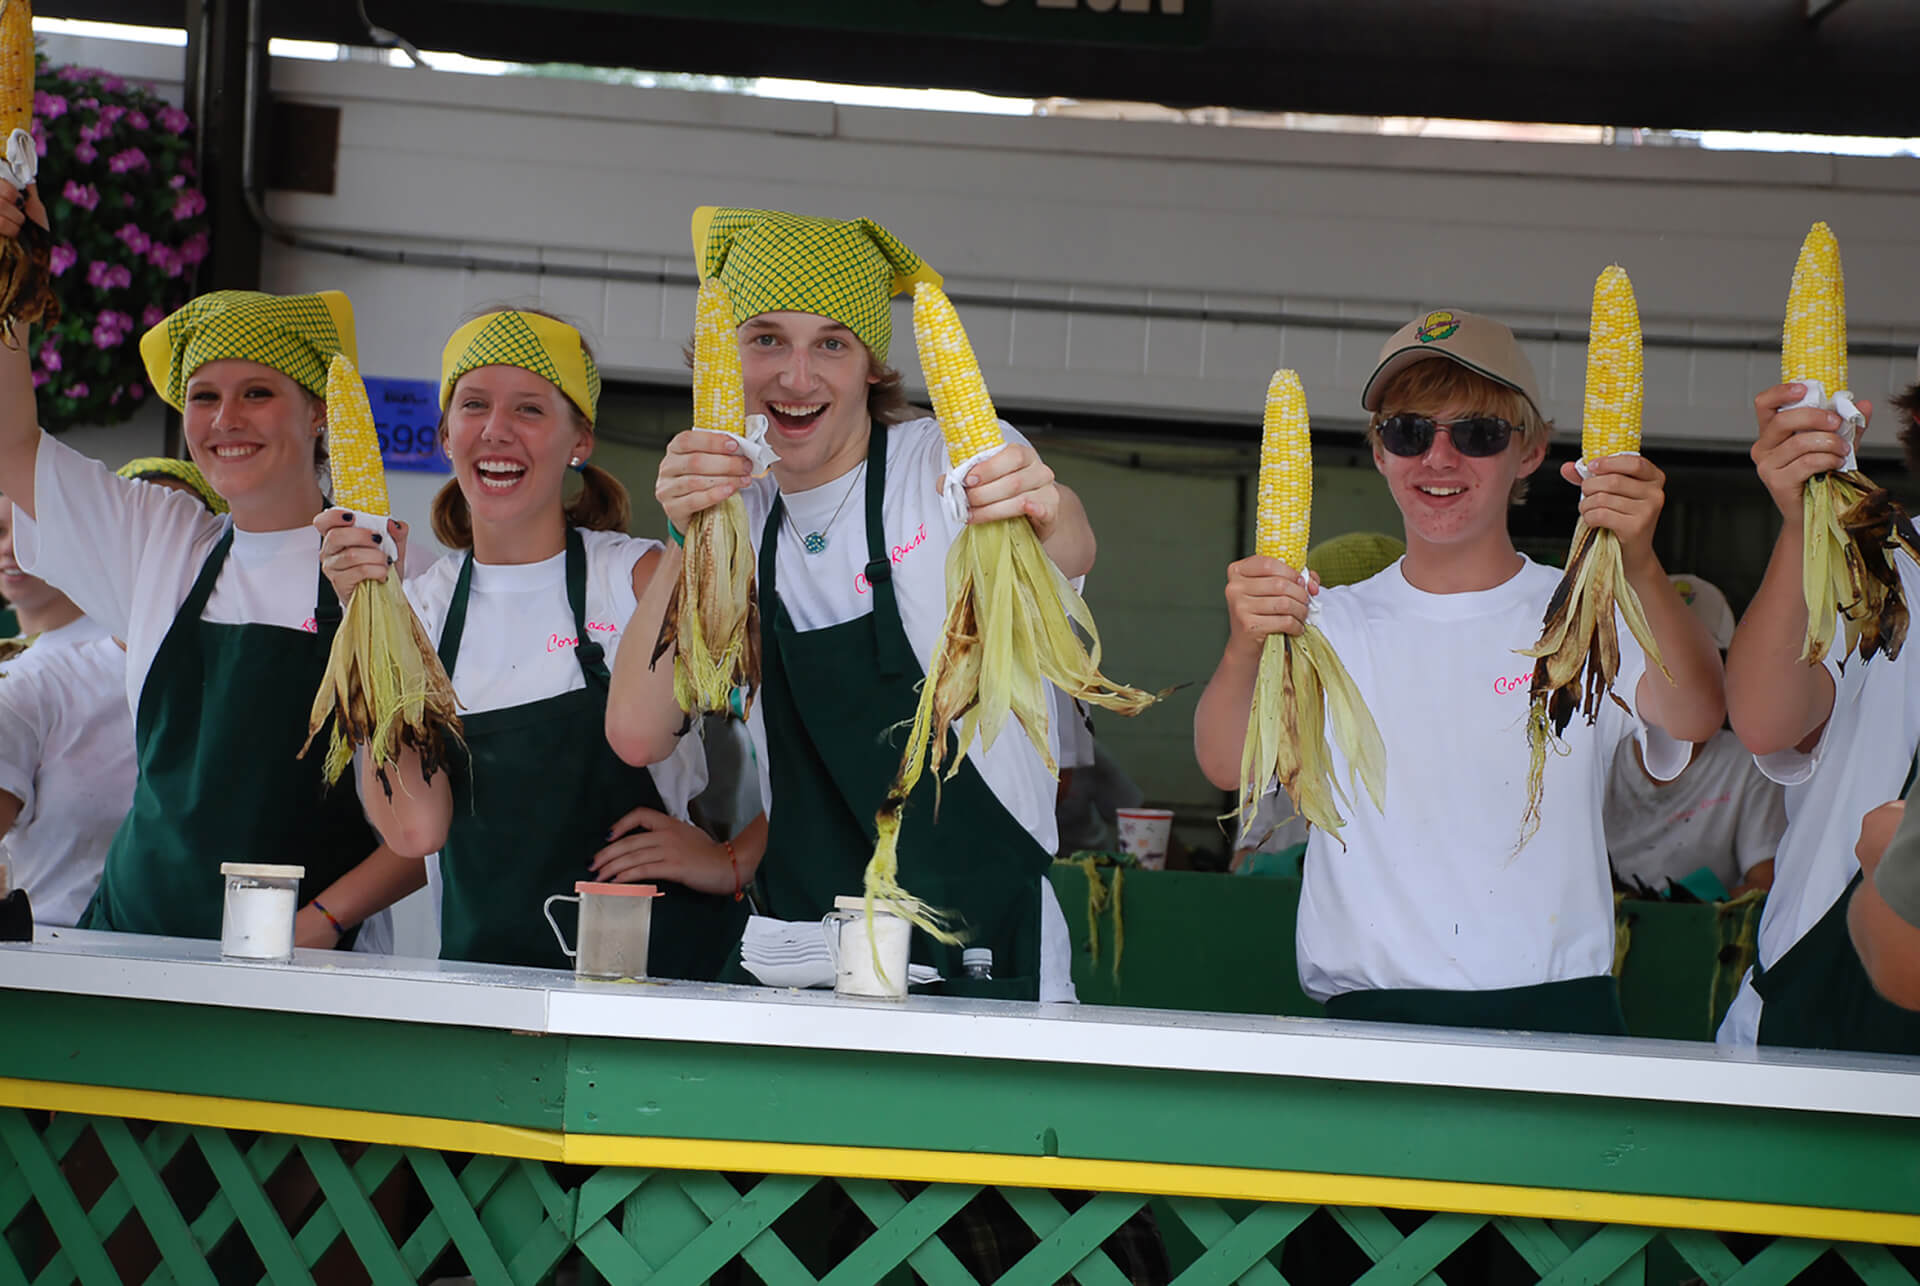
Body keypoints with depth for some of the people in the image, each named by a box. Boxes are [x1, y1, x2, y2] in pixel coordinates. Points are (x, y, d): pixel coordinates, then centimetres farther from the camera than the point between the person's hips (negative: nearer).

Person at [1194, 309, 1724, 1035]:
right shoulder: (1333, 623, 11)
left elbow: (1695, 717, -12)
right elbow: (1227, 764, -5)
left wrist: (1640, 568, -30)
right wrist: (1245, 649, -27)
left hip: (1555, 1011, 0)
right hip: (1370, 1018, 0)